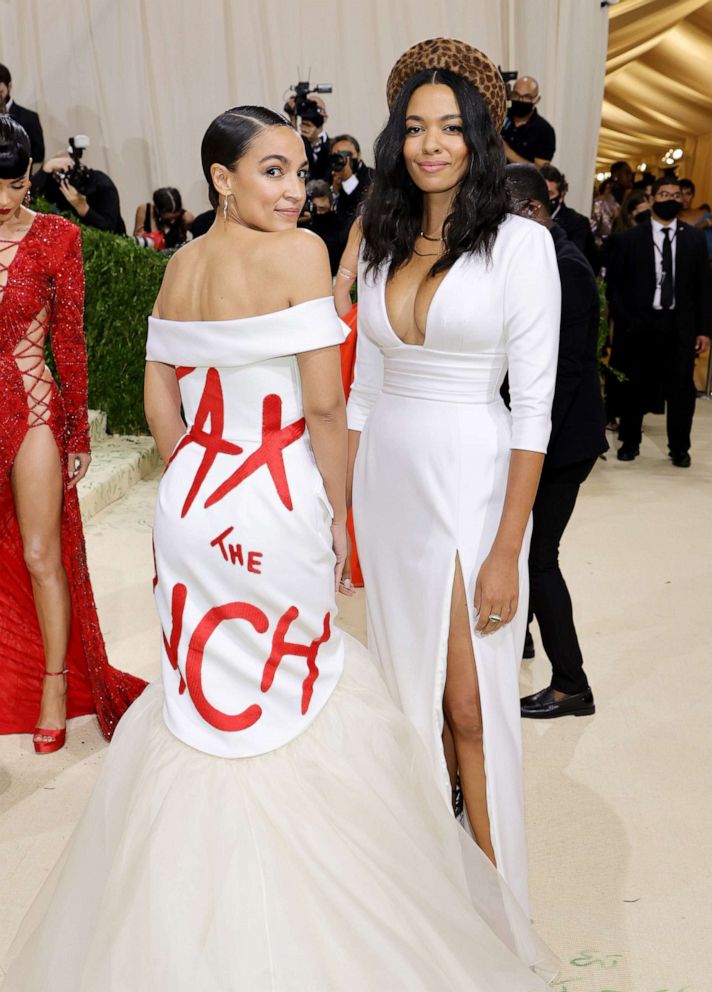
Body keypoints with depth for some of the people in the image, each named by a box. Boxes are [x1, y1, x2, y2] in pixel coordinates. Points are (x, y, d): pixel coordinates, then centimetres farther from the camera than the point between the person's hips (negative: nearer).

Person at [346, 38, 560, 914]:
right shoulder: (382, 245, 8)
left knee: (470, 708, 1)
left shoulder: (520, 243, -9)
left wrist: (507, 550, -16)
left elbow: (534, 405, -12)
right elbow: (364, 385, 12)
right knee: (409, 688, 15)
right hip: (385, 482, 6)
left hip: (470, 486, -5)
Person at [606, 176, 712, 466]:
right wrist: (622, 319, -8)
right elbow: (613, 283, 1)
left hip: (680, 325, 1)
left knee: (681, 388, 3)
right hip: (639, 324, -1)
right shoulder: (629, 238, 2)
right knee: (634, 387, 8)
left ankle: (679, 447, 16)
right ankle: (630, 442, 24)